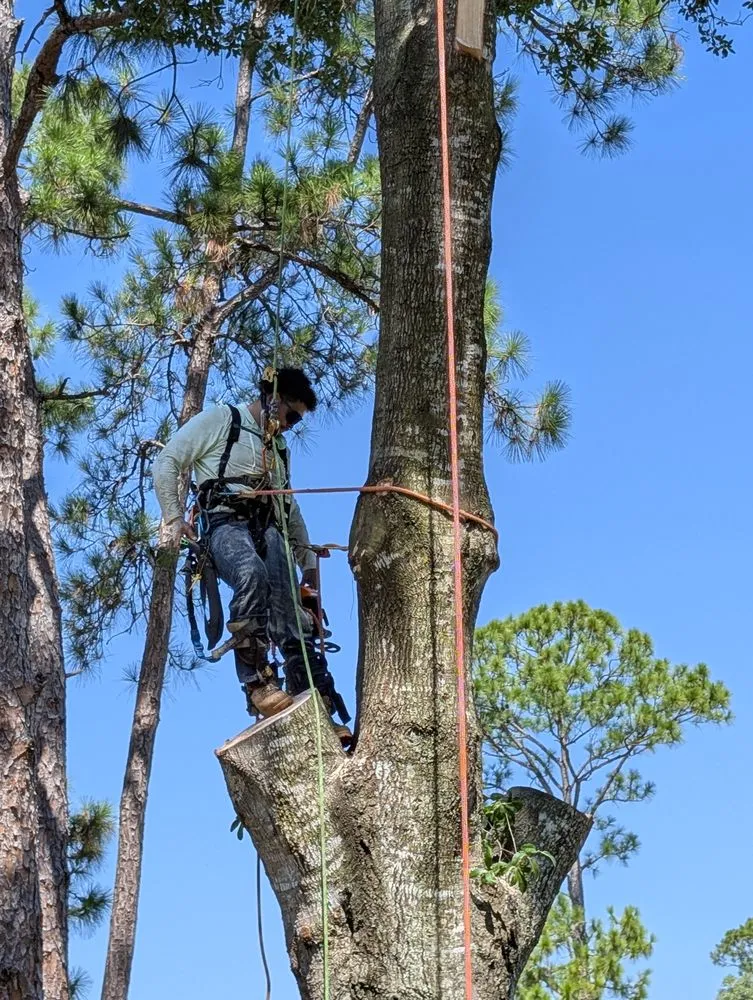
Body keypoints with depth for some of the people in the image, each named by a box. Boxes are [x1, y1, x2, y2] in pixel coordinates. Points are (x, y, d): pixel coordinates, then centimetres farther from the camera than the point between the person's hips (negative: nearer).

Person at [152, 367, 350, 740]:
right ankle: (256, 680, -39)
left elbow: (291, 510, 37)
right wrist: (175, 519, -3)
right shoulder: (220, 421, 12)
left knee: (293, 623, -11)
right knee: (252, 574, -39)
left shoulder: (278, 448, 32)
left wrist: (309, 562, 31)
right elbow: (166, 464, 5)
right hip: (227, 524, -6)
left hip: (269, 532, 6)